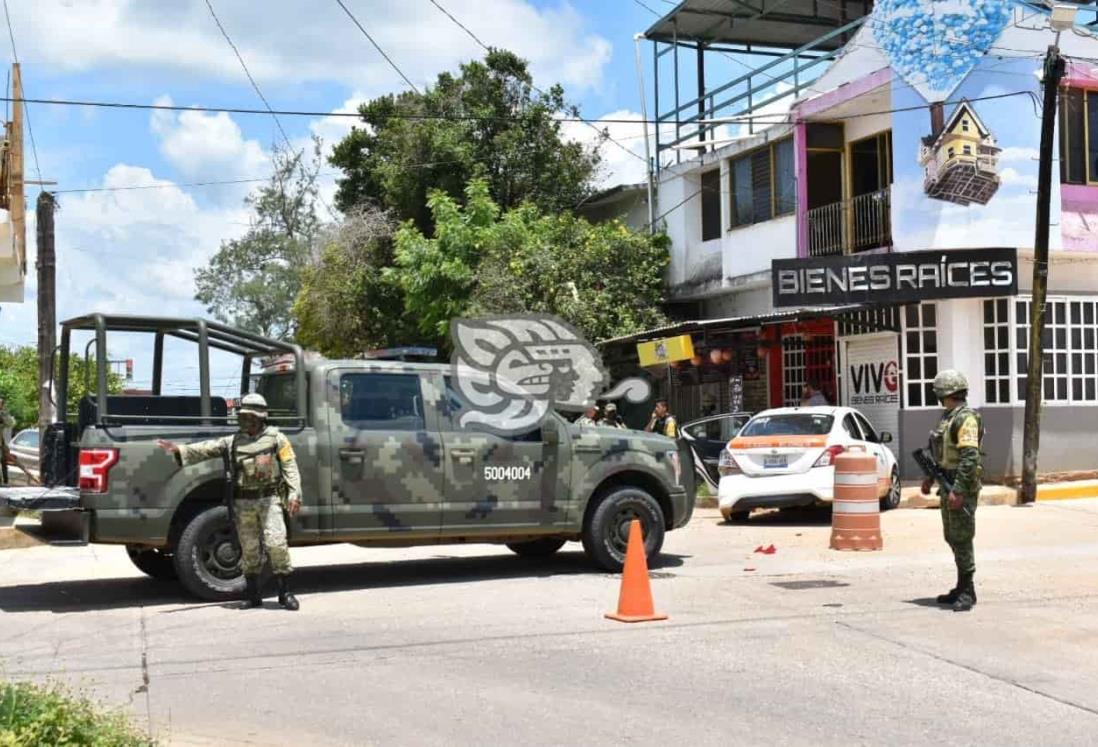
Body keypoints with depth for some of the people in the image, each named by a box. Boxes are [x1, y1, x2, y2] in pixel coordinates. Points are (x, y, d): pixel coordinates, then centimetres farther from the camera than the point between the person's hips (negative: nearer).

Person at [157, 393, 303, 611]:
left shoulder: (276, 438, 1)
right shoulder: (233, 441, 10)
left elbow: (290, 468, -2)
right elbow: (207, 449, 1)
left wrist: (294, 494, -12)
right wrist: (180, 449, -12)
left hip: (269, 499, -4)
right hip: (243, 503, 4)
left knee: (276, 542, -12)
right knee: (249, 548, 8)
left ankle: (285, 592, -2)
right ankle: (253, 594, 18)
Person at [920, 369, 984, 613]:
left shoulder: (966, 418, -16)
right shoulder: (948, 417, 15)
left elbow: (969, 457, -23)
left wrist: (958, 490, -27)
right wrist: (930, 478, 27)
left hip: (962, 486, -10)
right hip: (948, 485, 10)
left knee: (961, 539, -7)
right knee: (952, 538, 14)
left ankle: (967, 593, -2)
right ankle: (962, 588, 23)